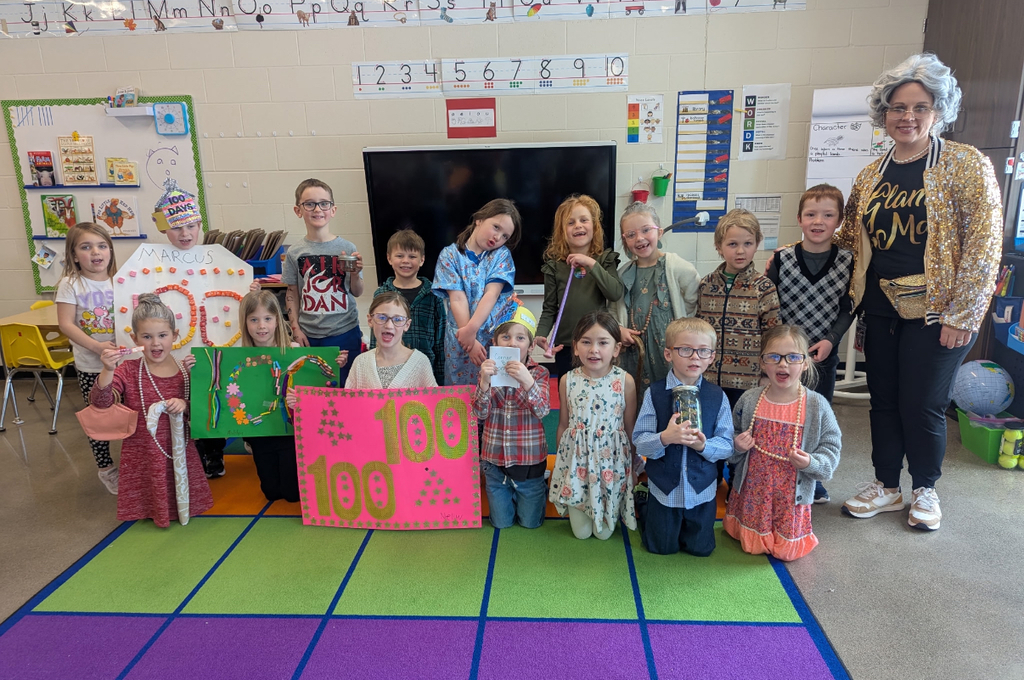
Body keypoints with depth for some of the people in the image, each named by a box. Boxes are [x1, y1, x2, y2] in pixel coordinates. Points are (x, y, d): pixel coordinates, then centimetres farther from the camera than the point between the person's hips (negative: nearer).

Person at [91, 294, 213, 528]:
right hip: (142, 456, -1)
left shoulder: (186, 372, -4)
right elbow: (100, 401, -20)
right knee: (147, 507, 9)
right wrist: (108, 370, -34)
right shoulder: (128, 372, -9)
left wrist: (185, 405, -17)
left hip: (179, 453, 2)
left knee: (186, 503, 14)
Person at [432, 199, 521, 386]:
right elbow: (457, 299, -9)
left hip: (496, 336, 0)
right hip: (460, 340, 0)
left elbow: (491, 294, -9)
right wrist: (469, 338, -17)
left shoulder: (502, 255, 4)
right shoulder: (450, 255, 0)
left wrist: (471, 328, -21)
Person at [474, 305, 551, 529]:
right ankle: (510, 493, 44)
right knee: (501, 523, 15)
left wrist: (527, 381, -38)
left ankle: (540, 489, 42)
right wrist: (484, 381, -29)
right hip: (496, 458, 2)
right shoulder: (490, 370, -4)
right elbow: (480, 414, -12)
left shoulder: (539, 373, -9)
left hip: (529, 459, -2)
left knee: (530, 523, 14)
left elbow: (542, 410, -21)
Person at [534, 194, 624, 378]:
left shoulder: (605, 259, 2)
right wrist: (540, 335, -13)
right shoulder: (555, 266, 3)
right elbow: (549, 309, 4)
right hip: (565, 348, 1)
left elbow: (615, 294, -13)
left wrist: (591, 263, -17)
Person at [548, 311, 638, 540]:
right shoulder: (568, 380, -6)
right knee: (580, 531, 11)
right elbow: (563, 424, 5)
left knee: (604, 532, 11)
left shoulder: (625, 381, -12)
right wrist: (560, 461, 12)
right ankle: (579, 518, 43)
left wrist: (634, 466, 6)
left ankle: (607, 521, 43)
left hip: (612, 459, -1)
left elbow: (630, 427, -2)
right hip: (576, 458, 1)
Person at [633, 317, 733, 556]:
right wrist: (665, 438, -33)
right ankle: (644, 508, 43)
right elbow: (639, 442, -14)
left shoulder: (718, 396, -8)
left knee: (701, 548, 18)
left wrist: (704, 445, -27)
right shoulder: (655, 394, -13)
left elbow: (727, 445, -7)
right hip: (664, 489, -1)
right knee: (661, 548, 16)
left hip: (702, 489, 2)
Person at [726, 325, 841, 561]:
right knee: (751, 546, 13)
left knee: (787, 551, 7)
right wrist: (737, 447, -14)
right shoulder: (749, 400, -7)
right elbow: (732, 440, 7)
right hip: (752, 493, 2)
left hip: (793, 496, -1)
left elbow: (831, 447, -6)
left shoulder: (817, 405, -13)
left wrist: (811, 463, -24)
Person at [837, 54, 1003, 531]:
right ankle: (886, 487, 29)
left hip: (936, 312, -5)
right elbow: (849, 237, 18)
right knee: (883, 399, 11)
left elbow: (984, 244, -11)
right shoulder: (871, 176, 9)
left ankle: (925, 491, 26)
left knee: (922, 404, 2)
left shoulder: (966, 165, -7)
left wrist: (961, 316, -15)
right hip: (880, 309, 5)